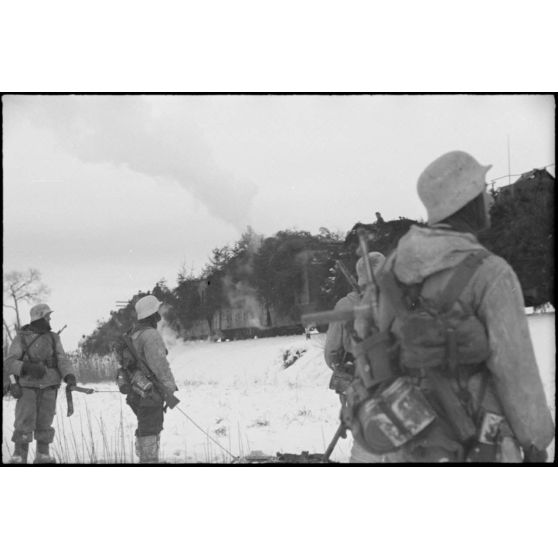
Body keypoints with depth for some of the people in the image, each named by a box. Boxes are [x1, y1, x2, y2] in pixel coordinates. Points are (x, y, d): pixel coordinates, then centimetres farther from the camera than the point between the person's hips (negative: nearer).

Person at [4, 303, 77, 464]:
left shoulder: (53, 338, 5)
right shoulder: (21, 338, -4)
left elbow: (62, 361, -6)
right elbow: (9, 364, -10)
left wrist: (69, 376, -27)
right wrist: (27, 367, -28)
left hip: (48, 389, 3)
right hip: (27, 388, -3)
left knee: (44, 424, 5)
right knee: (24, 423, -8)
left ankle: (43, 456, 12)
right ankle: (19, 457, -4)